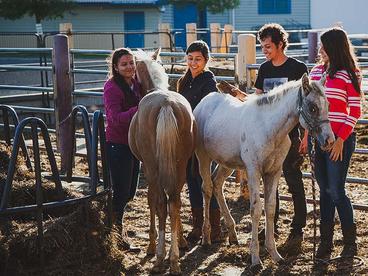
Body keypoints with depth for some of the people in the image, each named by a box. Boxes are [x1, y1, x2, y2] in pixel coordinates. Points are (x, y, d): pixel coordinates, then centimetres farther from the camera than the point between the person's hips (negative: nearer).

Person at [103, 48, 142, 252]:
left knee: (130, 191, 17)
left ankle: (115, 222, 38)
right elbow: (116, 119, -24)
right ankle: (118, 235, 13)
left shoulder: (136, 84, 8)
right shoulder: (112, 87, -16)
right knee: (122, 192, -1)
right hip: (118, 145, -8)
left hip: (133, 143, 8)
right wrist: (140, 109, -32)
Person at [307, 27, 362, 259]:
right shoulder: (317, 72, 11)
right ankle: (326, 241, 17)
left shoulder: (348, 75, -7)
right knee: (325, 190, 10)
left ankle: (350, 243, 9)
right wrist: (307, 134, 9)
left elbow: (355, 111, -9)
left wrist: (341, 139, -15)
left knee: (336, 191, -5)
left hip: (340, 139, -6)